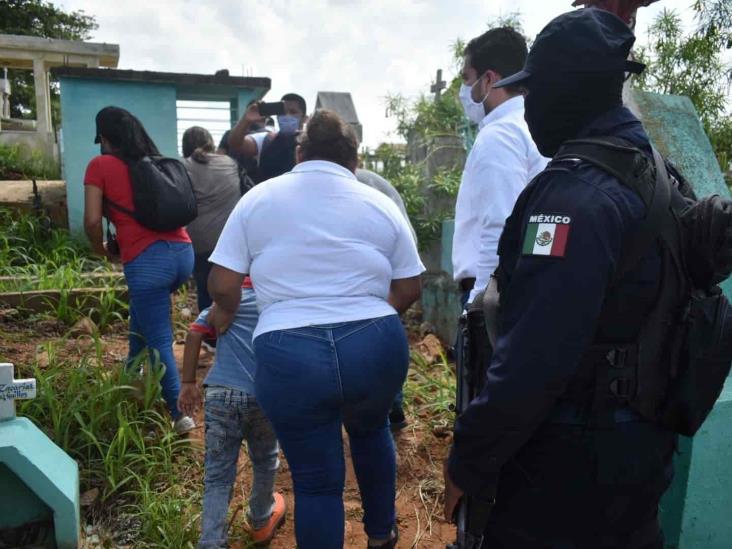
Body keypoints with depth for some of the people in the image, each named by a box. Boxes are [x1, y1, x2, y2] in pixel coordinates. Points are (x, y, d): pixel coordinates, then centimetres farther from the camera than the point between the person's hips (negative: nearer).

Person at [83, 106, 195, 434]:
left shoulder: (101, 165, 3)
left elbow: (92, 221, -4)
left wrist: (104, 252, 13)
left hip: (147, 260, -7)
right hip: (183, 251, 7)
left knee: (160, 341, 3)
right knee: (141, 309, 33)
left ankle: (179, 415, 6)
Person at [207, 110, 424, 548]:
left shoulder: (258, 198, 5)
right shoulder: (380, 204, 8)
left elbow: (222, 284, 1)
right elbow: (409, 288, 8)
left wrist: (227, 315, 21)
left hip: (289, 355, -2)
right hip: (376, 346, 3)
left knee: (316, 480, 14)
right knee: (371, 430, 32)